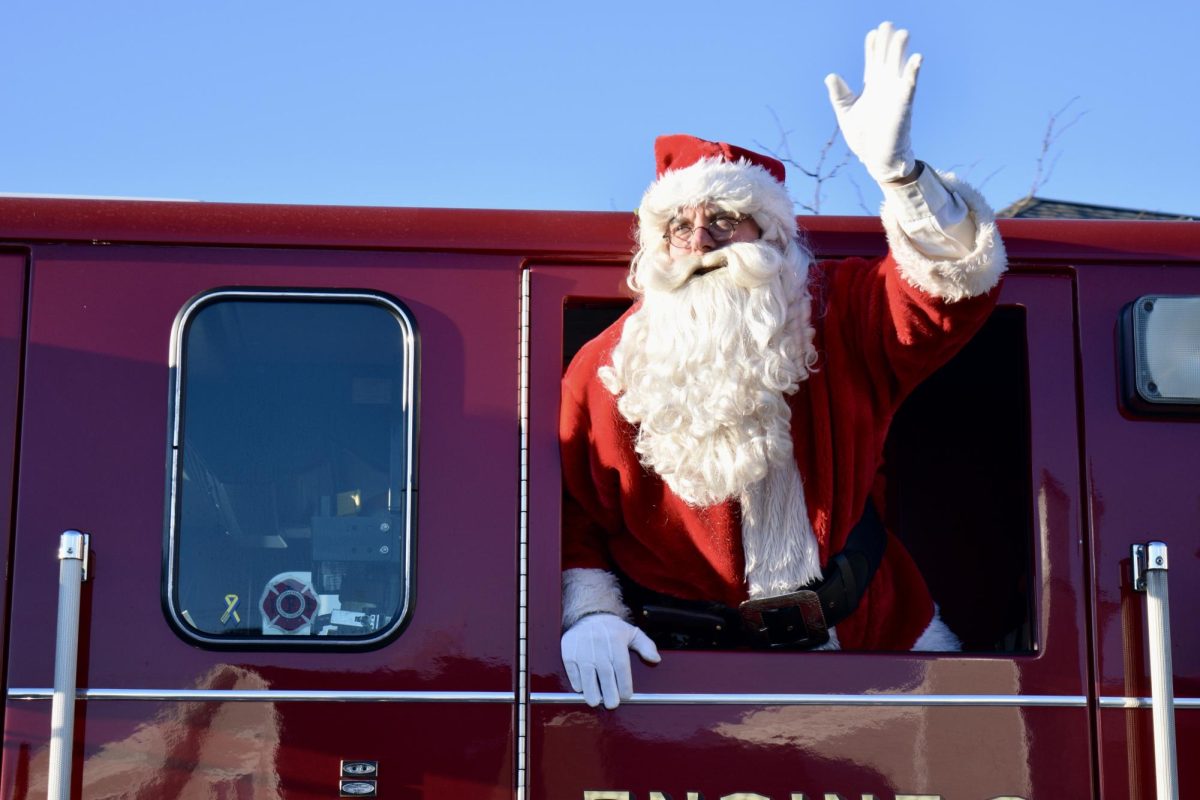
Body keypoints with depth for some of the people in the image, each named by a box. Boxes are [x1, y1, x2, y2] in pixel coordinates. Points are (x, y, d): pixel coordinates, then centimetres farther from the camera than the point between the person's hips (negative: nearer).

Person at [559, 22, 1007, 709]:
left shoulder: (839, 320, -2)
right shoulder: (604, 373, -4)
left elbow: (959, 281, -14)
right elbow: (569, 516, 1)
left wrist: (896, 170, -29)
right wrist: (590, 612, -16)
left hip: (871, 633, 2)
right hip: (697, 655, -1)